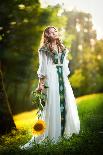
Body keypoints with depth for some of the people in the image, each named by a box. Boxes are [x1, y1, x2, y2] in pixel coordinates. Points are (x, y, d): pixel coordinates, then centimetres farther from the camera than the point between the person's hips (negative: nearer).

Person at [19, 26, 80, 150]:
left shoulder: (62, 48, 18)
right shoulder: (44, 49, 0)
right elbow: (42, 67, -6)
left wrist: (65, 78, 15)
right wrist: (40, 83, -12)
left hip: (63, 78, 6)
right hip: (51, 78, -6)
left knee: (67, 102, 4)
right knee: (52, 104, -5)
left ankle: (64, 130, 16)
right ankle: (52, 135, 2)